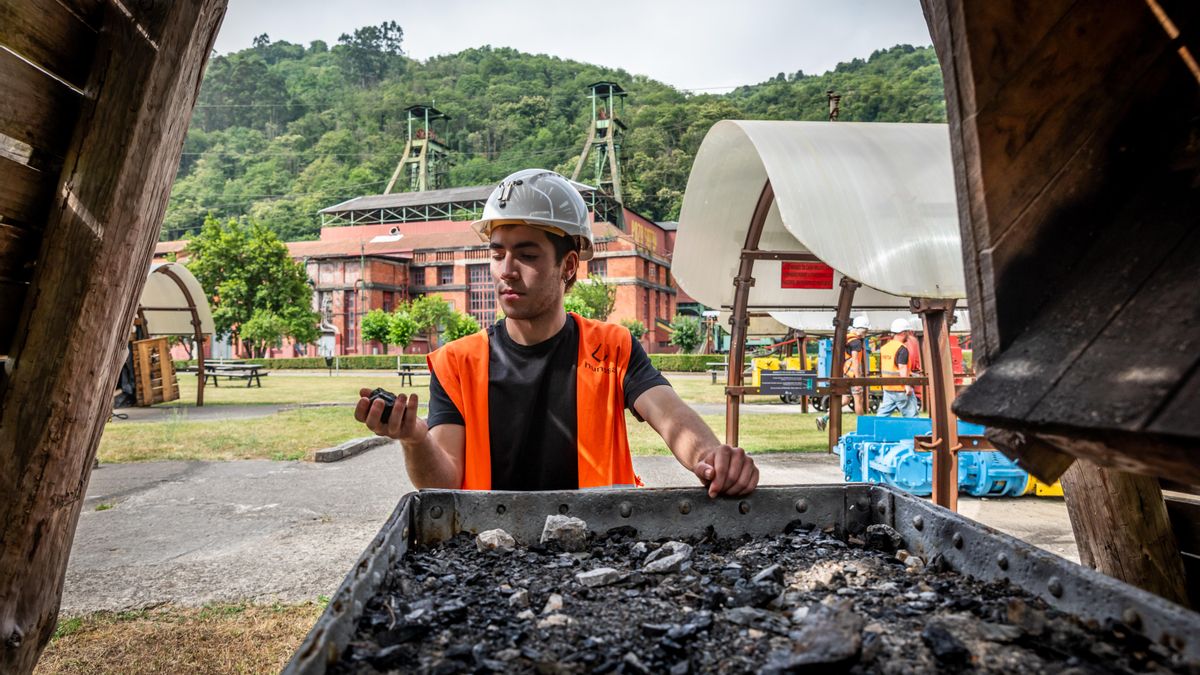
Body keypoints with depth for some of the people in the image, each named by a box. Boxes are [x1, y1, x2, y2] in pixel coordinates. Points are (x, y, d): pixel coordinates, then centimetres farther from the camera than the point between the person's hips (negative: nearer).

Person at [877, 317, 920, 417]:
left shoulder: (885, 347, 11)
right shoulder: (902, 349, -14)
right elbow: (902, 368, -21)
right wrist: (907, 385, -21)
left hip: (887, 388, 7)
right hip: (901, 388, -7)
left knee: (883, 413, 9)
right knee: (910, 414, 1)